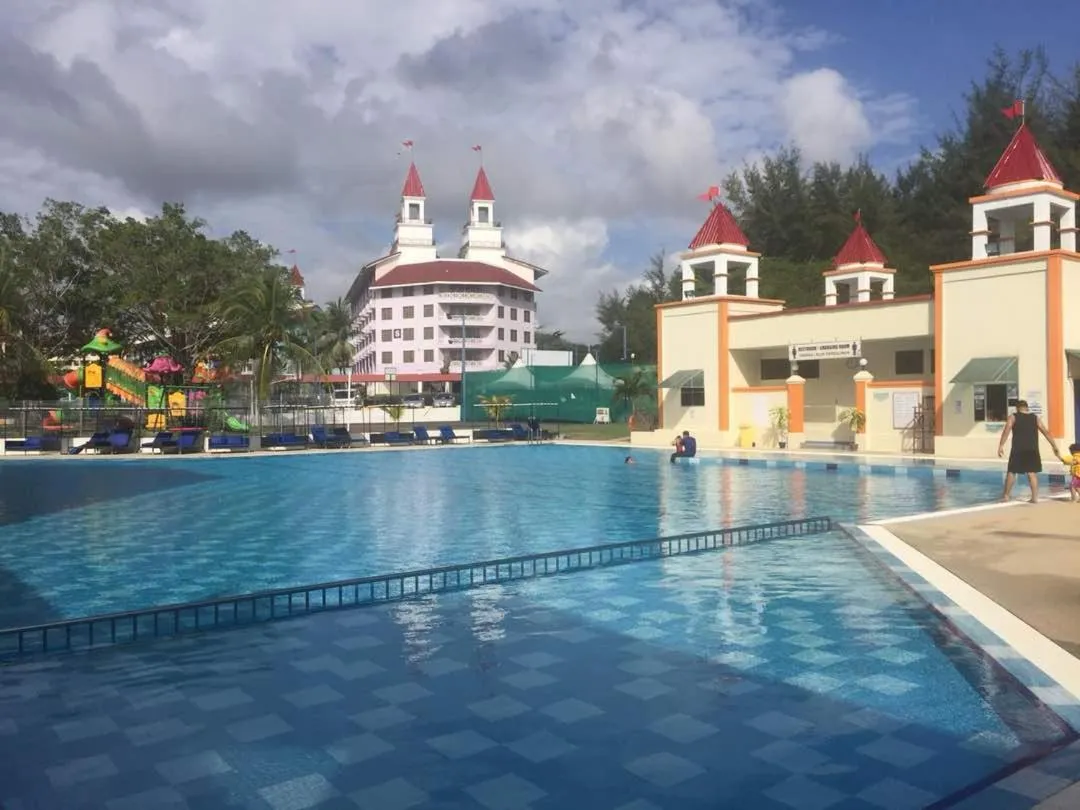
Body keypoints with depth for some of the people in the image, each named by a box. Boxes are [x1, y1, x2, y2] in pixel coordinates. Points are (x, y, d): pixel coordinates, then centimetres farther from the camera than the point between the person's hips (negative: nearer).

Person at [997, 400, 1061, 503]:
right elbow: (1046, 432, 7)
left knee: (1011, 471, 7)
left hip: (1018, 449, -2)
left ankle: (1006, 495, 14)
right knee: (1032, 472, 5)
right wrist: (1055, 448, 10)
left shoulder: (1013, 417, 2)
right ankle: (1035, 497, 1)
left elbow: (1006, 431, -11)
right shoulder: (1035, 418, 10)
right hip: (1032, 450, 2)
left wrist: (1001, 446, -17)